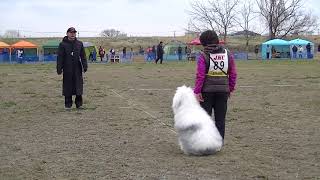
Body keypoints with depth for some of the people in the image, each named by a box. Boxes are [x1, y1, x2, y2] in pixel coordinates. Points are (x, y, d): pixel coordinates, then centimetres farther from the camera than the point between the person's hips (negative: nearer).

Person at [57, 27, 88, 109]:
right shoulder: (63, 44, 1)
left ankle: (79, 104, 10)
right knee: (68, 87, 3)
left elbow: (83, 56, 9)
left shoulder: (79, 44, 9)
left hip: (77, 69, 2)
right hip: (67, 69, -2)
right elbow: (60, 57, -1)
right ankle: (68, 104, 12)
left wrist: (85, 66, 0)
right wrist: (59, 68, -6)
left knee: (79, 86, 1)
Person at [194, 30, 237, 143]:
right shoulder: (228, 55, 2)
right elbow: (233, 74, 4)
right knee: (220, 119, 11)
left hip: (207, 91, -3)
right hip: (223, 91, 3)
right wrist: (231, 89, 14)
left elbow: (200, 76, -15)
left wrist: (197, 91, -11)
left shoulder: (203, 56, -10)